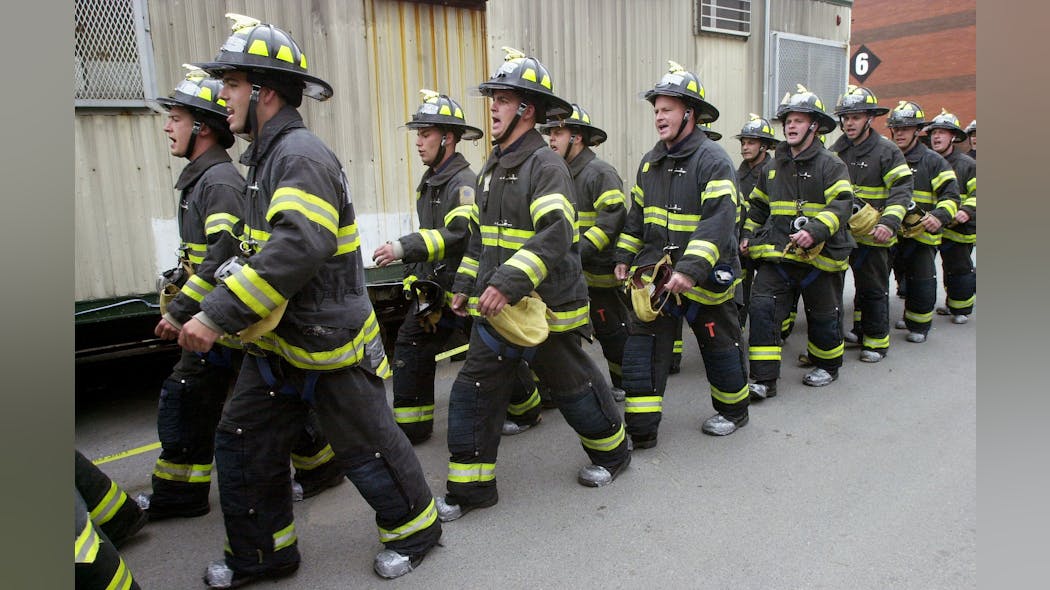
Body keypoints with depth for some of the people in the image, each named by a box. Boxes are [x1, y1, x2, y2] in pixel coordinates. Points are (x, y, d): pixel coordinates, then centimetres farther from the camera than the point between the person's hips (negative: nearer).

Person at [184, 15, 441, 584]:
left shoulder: (303, 155, -20)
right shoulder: (268, 156, 12)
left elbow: (300, 246, -34)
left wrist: (220, 314, -32)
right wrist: (219, 302, 7)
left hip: (329, 342, -10)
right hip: (277, 343, 10)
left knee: (365, 445, 5)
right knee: (242, 441, 13)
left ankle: (415, 528, 29)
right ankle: (261, 553, 31)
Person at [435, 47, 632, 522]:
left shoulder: (547, 165, -15)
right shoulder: (492, 167, 12)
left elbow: (556, 236, -29)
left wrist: (509, 282, -36)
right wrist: (466, 284, 19)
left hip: (545, 306, -7)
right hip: (494, 307, 8)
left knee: (571, 385, 10)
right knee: (474, 389, 4)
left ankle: (612, 451, 37)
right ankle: (470, 487, 16)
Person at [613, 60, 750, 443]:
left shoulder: (712, 160, -15)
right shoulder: (650, 162, 9)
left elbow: (719, 221, -25)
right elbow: (637, 214, 19)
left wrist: (691, 269, -34)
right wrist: (624, 256, 15)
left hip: (704, 276, -6)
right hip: (655, 270, 6)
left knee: (719, 344, 12)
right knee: (641, 346, 0)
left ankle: (733, 411, 36)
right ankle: (641, 428, 9)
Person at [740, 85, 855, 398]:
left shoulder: (830, 164, -5)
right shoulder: (775, 165, 12)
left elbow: (841, 205, -17)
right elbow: (759, 205, 25)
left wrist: (815, 230, -32)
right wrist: (748, 234, 16)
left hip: (819, 255, -4)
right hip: (776, 254, 4)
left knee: (823, 316, 12)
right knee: (762, 308, -11)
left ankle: (828, 366, 38)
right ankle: (764, 380, -7)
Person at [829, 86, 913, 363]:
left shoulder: (886, 150, -8)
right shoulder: (836, 150, 7)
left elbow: (902, 189, -12)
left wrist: (889, 222, -26)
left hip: (874, 234, -5)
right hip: (847, 232, 5)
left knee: (874, 288, 0)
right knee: (860, 283, 18)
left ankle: (877, 341, 11)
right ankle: (860, 329, 32)